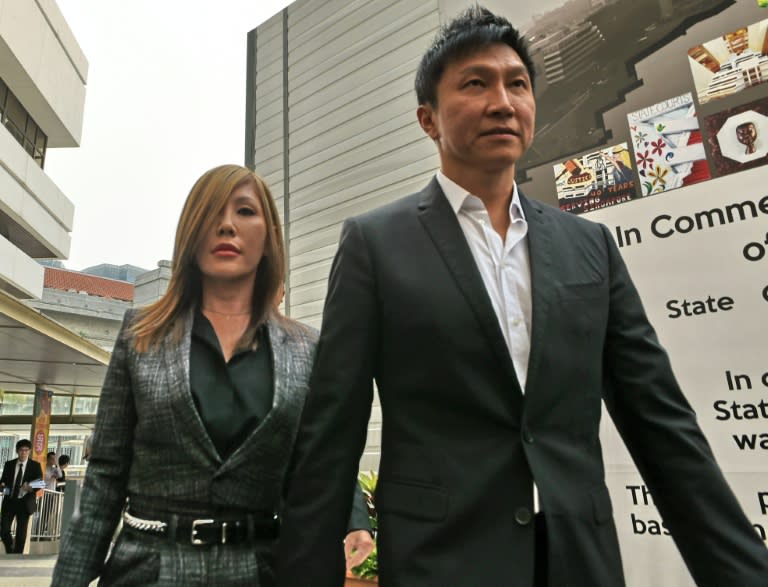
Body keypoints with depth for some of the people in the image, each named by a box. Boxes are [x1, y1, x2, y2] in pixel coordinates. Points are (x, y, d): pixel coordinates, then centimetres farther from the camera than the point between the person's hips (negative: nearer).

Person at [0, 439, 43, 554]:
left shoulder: (35, 465, -1)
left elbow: (40, 483, -7)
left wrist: (31, 488, -28)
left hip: (24, 503, -2)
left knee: (21, 533, 3)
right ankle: (10, 553, 25)